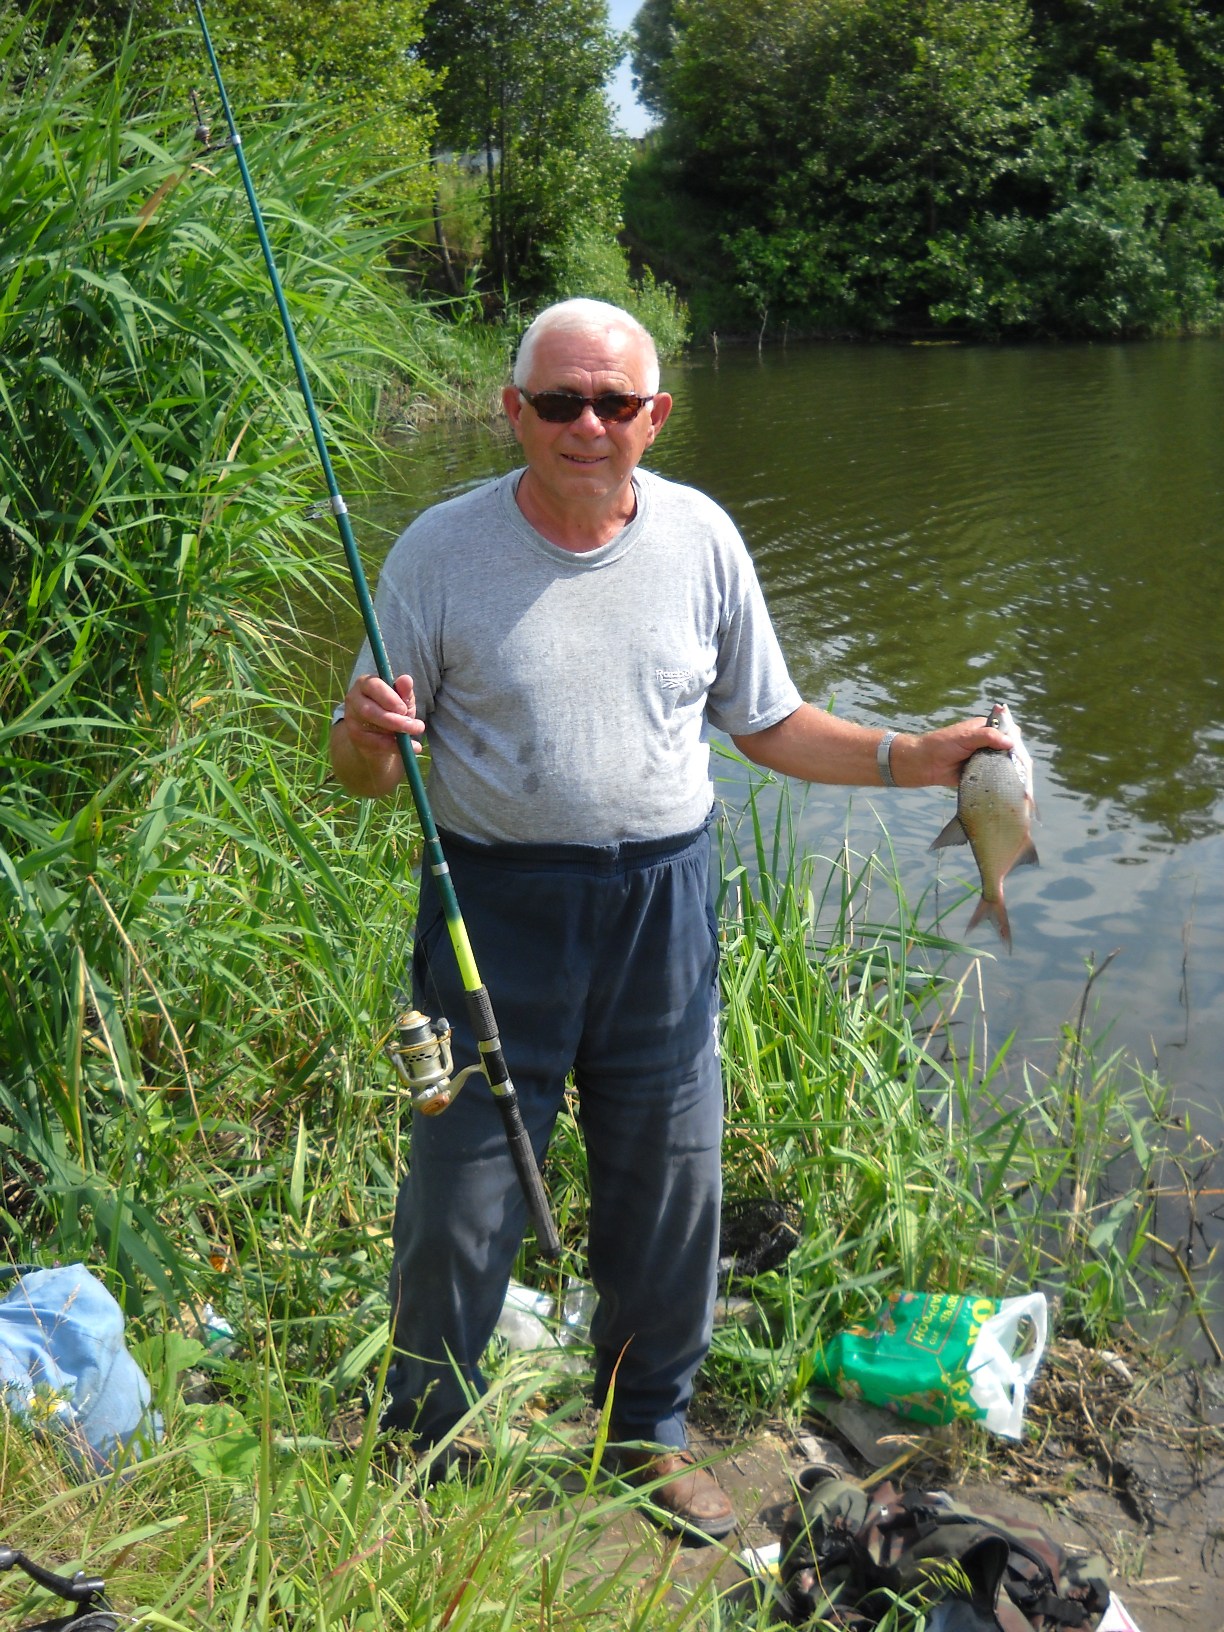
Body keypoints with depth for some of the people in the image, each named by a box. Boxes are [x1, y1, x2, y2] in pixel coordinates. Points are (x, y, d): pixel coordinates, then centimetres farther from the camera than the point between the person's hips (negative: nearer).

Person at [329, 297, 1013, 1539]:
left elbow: (767, 724, 12)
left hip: (662, 903, 3)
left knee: (668, 1193, 13)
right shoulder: (443, 549, -7)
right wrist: (369, 739, -26)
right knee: (458, 1210, 1)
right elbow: (362, 770, -3)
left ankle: (646, 1433, 37)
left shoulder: (700, 537, 1)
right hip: (496, 909, -2)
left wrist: (907, 759, 0)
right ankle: (421, 1454, 26)